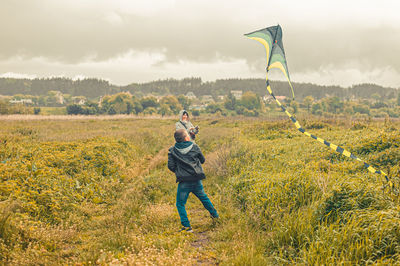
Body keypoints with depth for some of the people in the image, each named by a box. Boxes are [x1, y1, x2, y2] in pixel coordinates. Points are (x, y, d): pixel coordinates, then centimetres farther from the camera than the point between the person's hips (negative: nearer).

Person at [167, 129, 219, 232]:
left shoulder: (172, 151, -3)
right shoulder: (195, 147, 1)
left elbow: (171, 166, -4)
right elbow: (202, 160, 11)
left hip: (184, 182, -2)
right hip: (197, 180, 2)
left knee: (180, 204, 8)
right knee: (204, 198, 25)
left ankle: (187, 226, 1)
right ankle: (215, 215, 38)